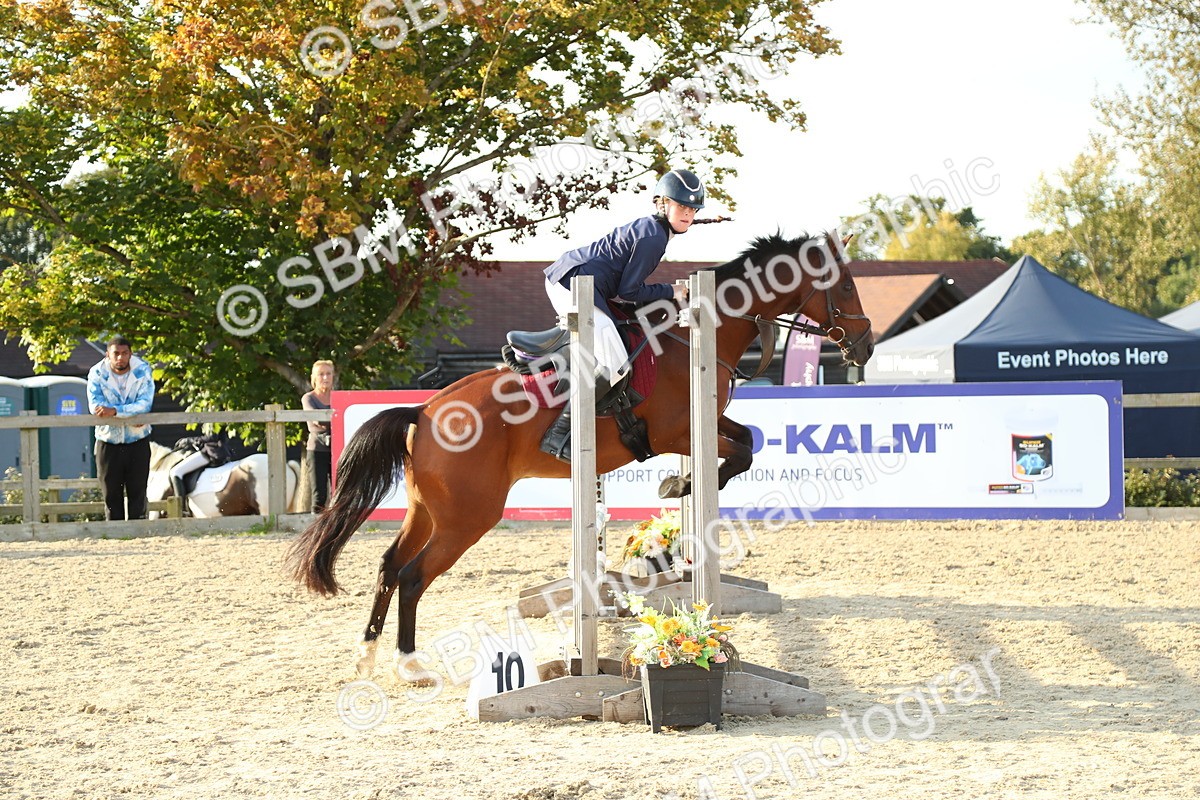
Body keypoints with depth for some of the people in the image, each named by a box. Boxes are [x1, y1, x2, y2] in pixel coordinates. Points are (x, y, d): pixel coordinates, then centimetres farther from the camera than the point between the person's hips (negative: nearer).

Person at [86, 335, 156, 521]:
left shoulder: (142, 371, -7)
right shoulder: (97, 373, -8)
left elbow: (145, 403, -20)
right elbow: (95, 405, -19)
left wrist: (114, 411, -33)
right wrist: (130, 415, -23)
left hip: (138, 442, 0)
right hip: (108, 441, 0)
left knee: (138, 493, 0)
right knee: (111, 495, 3)